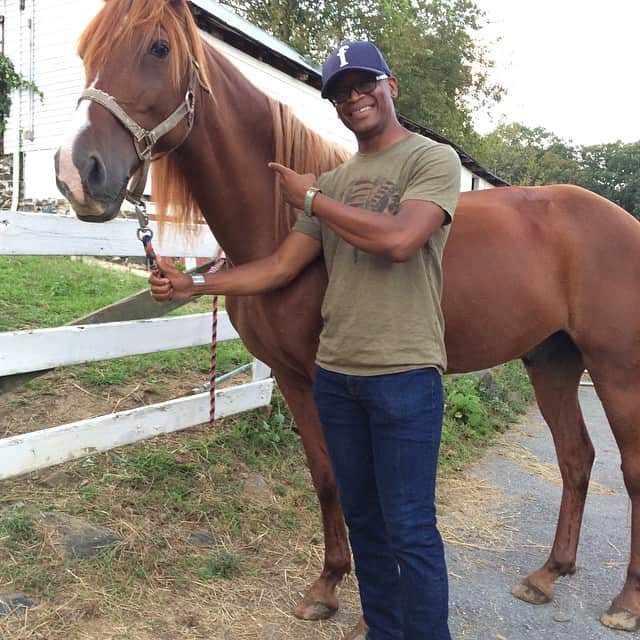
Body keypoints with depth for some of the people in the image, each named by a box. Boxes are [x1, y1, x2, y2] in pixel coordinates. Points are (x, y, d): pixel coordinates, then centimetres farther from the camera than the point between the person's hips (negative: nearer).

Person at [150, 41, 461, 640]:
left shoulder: (435, 159, -4)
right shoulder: (333, 182, 13)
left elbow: (398, 239, -23)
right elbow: (280, 267, 12)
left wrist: (312, 198, -11)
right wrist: (192, 284, 5)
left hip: (404, 375, -6)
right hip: (334, 374, 6)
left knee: (409, 529, 1)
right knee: (362, 521, 17)